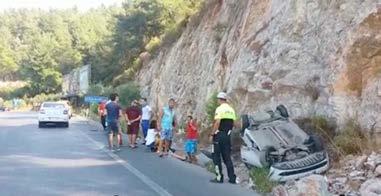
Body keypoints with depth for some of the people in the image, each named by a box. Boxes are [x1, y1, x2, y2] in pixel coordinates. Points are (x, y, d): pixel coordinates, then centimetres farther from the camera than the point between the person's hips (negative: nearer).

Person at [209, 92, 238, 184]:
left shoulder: (219, 109, -10)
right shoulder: (231, 110, 12)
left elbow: (217, 122, -18)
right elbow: (233, 124, 13)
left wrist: (212, 134, -14)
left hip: (219, 135, -7)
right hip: (228, 135, 7)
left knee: (216, 157, 2)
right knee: (227, 157, 11)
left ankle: (219, 177, 0)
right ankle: (232, 178, 8)